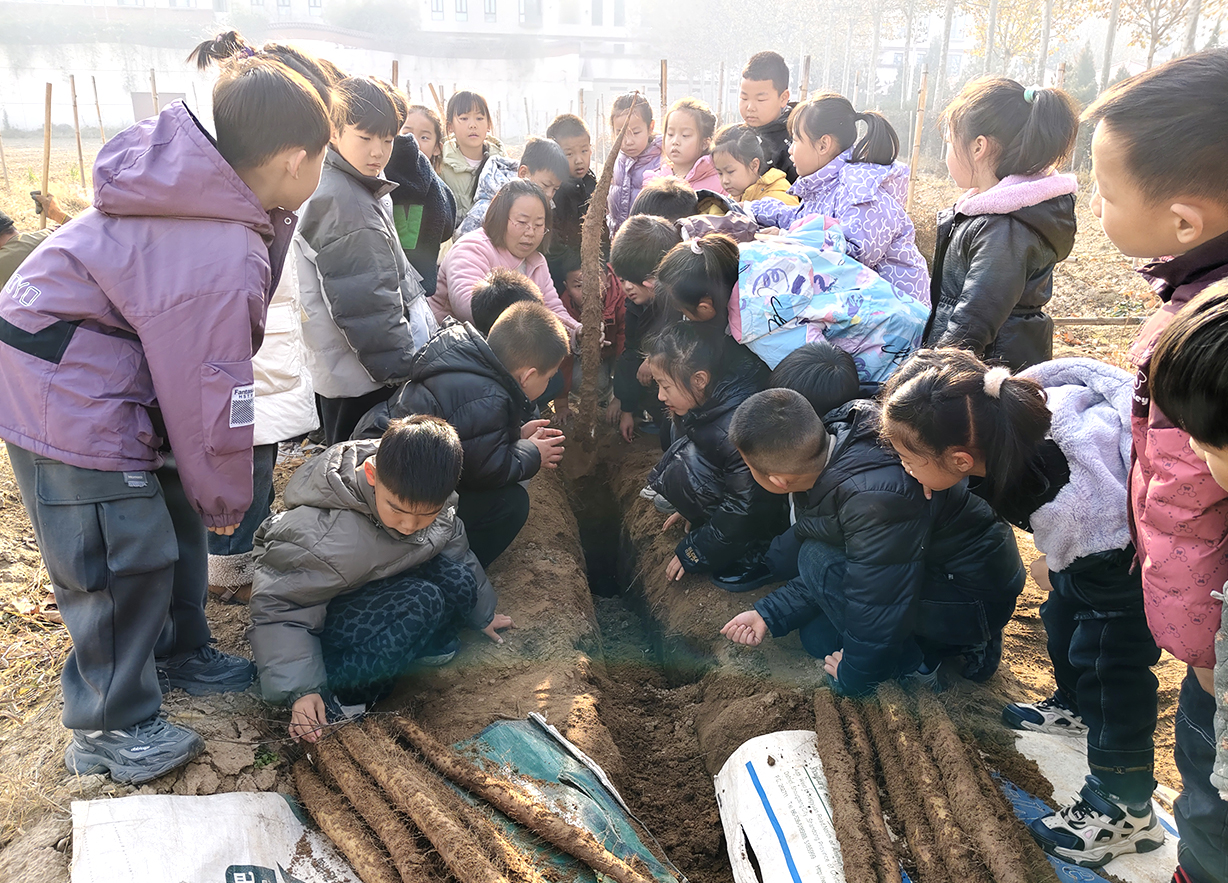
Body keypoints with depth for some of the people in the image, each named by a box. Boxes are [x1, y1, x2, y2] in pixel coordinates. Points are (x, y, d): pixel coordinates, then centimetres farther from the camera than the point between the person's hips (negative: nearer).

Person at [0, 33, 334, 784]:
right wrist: (227, 499, -8)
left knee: (179, 515, 17)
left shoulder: (200, 183, -5)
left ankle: (180, 654, 37)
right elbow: (208, 400, -22)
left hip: (92, 374, 10)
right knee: (125, 558, -1)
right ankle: (111, 732, 17)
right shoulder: (213, 260, -31)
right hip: (71, 396, -10)